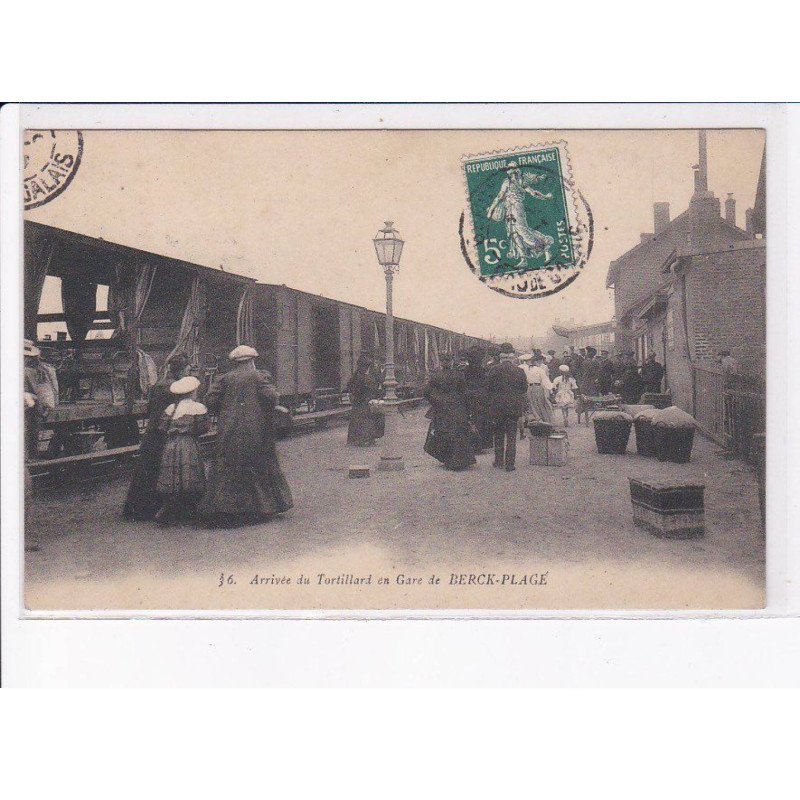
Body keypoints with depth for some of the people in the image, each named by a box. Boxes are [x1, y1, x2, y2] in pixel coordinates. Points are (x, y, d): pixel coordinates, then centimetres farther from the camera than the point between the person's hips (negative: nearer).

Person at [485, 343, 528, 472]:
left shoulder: (494, 371, -7)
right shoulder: (519, 371, -4)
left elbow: (488, 388, -1)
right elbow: (524, 389, 4)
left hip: (497, 407, 0)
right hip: (515, 407, 0)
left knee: (499, 435, 15)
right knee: (511, 436, 5)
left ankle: (499, 462, 18)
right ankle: (510, 464, 3)